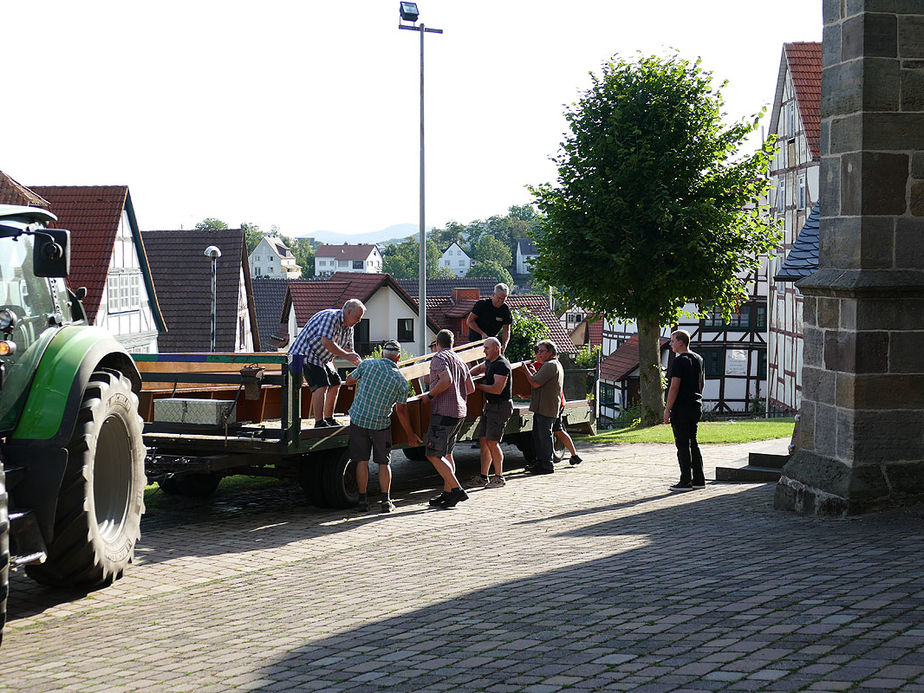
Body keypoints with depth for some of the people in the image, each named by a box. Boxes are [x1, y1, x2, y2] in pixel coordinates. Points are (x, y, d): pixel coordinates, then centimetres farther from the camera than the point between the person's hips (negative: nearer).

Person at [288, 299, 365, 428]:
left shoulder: (348, 328, 9)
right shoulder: (331, 316, -22)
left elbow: (348, 350, 17)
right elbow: (326, 342, -32)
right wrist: (346, 356, -25)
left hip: (321, 358, 11)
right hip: (305, 353, -11)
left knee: (335, 383, 14)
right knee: (321, 385, -22)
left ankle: (329, 419, 23)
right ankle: (319, 423, -27)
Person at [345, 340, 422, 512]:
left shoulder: (368, 364, -7)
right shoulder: (402, 381, -7)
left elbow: (349, 381, 6)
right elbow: (401, 411, -4)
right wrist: (410, 435, 6)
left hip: (358, 419, 1)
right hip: (381, 424, -1)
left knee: (362, 461, 8)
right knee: (384, 462, 11)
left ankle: (362, 500, 8)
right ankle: (386, 501, 6)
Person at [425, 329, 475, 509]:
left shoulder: (439, 358, -9)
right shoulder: (460, 361, 17)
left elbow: (446, 380, -25)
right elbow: (471, 388, 20)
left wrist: (430, 395, -13)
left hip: (443, 412, -9)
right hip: (459, 413, 9)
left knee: (434, 455, -9)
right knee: (446, 454, 17)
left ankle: (457, 490, -16)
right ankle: (447, 493, 16)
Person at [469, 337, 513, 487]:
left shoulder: (502, 365, -17)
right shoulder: (490, 362, 12)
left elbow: (497, 389, -24)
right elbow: (479, 368, 34)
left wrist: (478, 385, -14)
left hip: (501, 406, -10)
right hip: (490, 406, 10)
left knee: (492, 442, -10)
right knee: (484, 440, 8)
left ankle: (499, 478, -3)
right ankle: (483, 477, 13)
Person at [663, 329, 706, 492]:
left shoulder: (679, 361, -14)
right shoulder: (698, 359, 13)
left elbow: (674, 387, -18)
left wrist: (667, 410, -15)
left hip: (681, 408, -9)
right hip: (696, 406, 9)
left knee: (682, 445, -5)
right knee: (692, 443, 15)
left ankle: (686, 481, -4)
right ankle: (699, 480, 16)